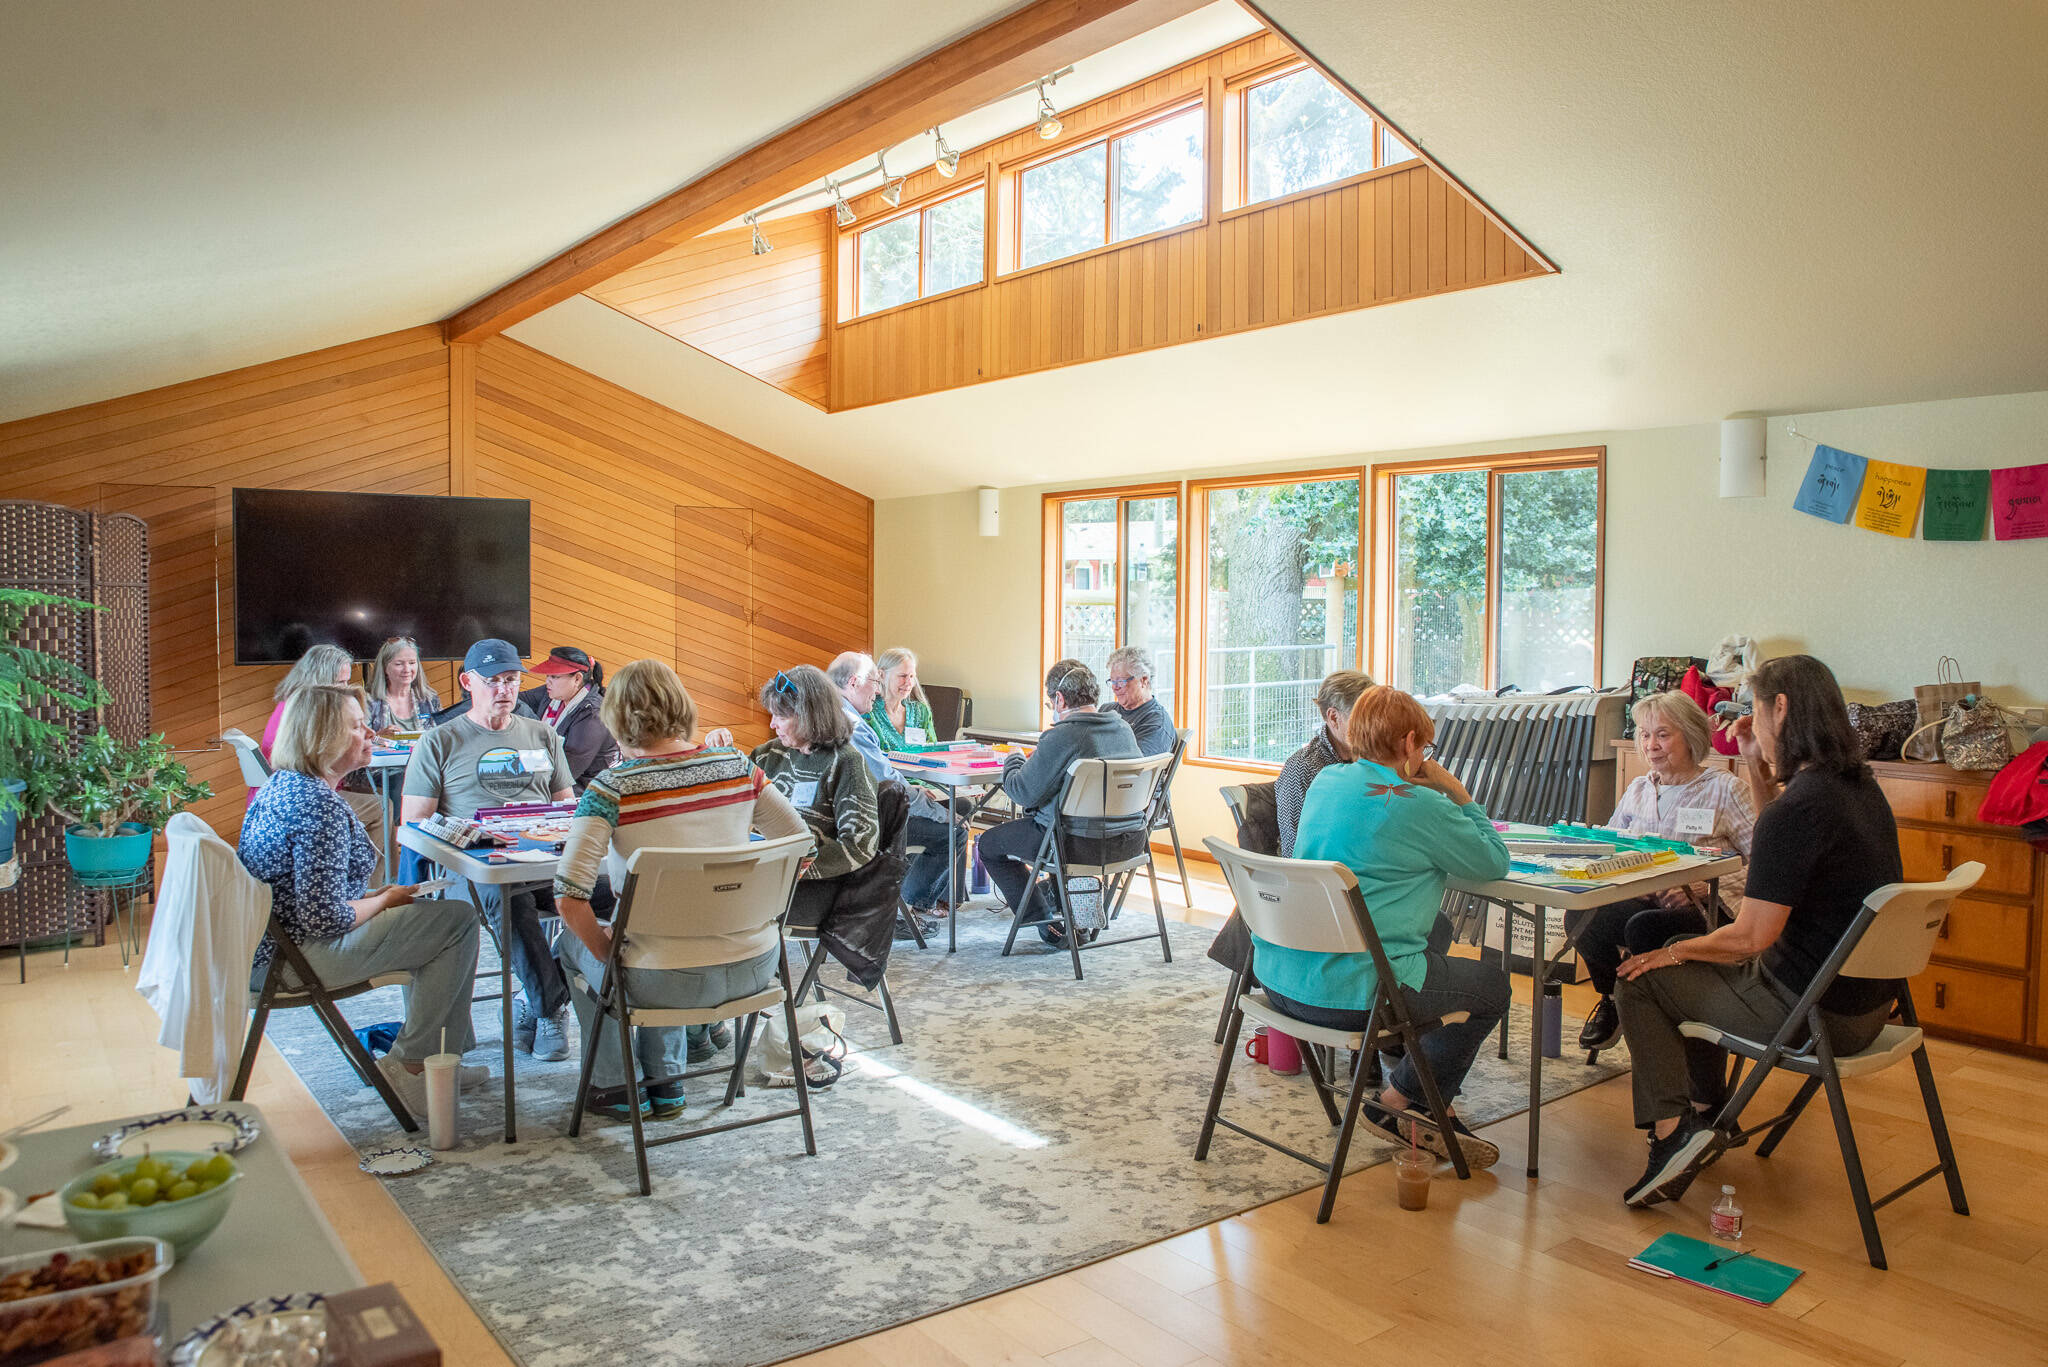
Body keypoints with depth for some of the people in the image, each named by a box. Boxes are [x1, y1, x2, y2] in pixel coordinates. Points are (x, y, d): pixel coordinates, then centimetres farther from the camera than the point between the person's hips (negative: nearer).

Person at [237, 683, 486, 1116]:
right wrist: (384, 901, -9)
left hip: (270, 947, 11)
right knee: (459, 919, -9)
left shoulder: (281, 785, 10)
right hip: (298, 959, -11)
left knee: (428, 914, 20)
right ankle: (409, 1065, -1)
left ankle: (441, 1056, 20)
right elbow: (324, 918, -27)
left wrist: (376, 896, 8)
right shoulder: (321, 806, -22)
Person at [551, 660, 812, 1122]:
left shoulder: (611, 788, -12)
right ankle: (665, 1080, 41)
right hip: (755, 968, 5)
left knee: (571, 942, 27)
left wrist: (609, 952, 0)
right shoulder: (736, 765, -1)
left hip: (671, 982, -4)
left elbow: (569, 897, -17)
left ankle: (615, 1085, 35)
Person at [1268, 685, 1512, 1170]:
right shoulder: (1418, 805, -12)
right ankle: (1403, 1098, 21)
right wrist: (1457, 792, 7)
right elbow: (1495, 862, 0)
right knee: (1491, 987, 14)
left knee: (1437, 930, 30)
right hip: (1347, 993, -8)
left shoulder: (1326, 781, 10)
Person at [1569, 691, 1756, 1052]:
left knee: (1644, 927, -36)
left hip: (1704, 913, -5)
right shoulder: (1637, 791, 18)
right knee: (1580, 915, -26)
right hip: (1642, 900, 5)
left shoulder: (1725, 788, 0)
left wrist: (1702, 887, -20)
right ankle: (1612, 1002, 3)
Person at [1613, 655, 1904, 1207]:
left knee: (1641, 980, 3)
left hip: (1813, 1013, -9)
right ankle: (1707, 1115, 33)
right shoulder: (1860, 786, 3)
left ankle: (1672, 1132, -3)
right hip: (1868, 1001, 10)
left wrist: (1675, 950, -8)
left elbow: (1751, 937, -25)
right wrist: (1756, 767, 12)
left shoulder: (1799, 805, -27)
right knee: (1699, 967, 28)